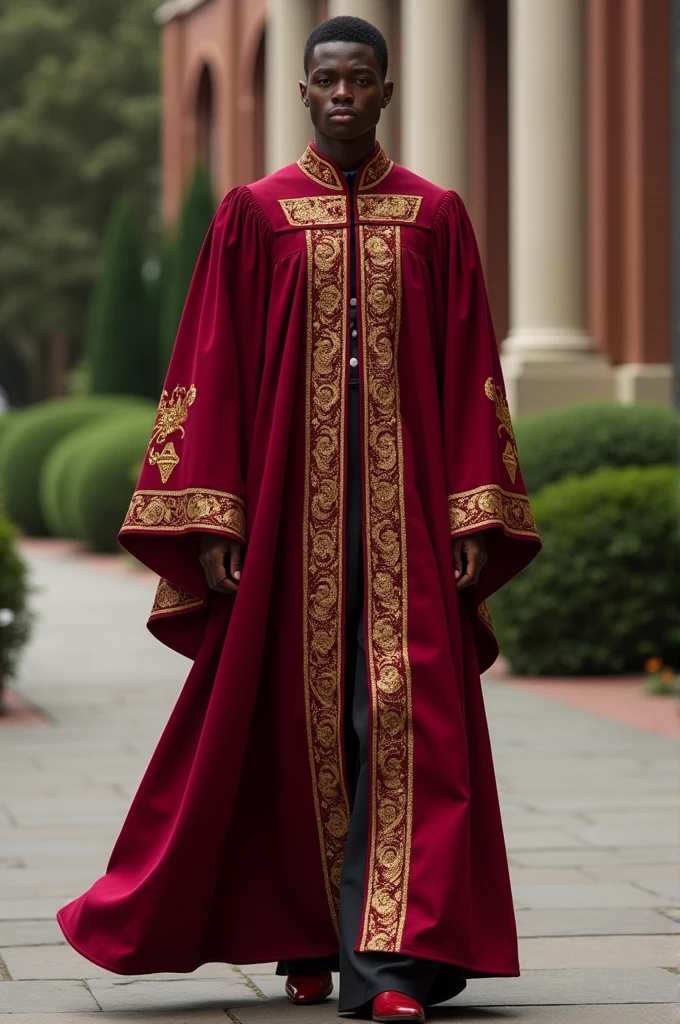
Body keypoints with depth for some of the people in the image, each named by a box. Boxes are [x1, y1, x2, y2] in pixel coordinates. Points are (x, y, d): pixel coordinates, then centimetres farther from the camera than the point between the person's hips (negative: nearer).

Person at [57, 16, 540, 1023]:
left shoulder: (437, 218, 8)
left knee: (404, 722, -9)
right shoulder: (254, 214, 5)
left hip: (404, 507, 0)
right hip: (287, 511, 0)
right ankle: (307, 939, 22)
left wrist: (475, 522, -2)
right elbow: (214, 373, 3)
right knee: (294, 721, 5)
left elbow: (471, 376, 6)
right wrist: (213, 522, -4)